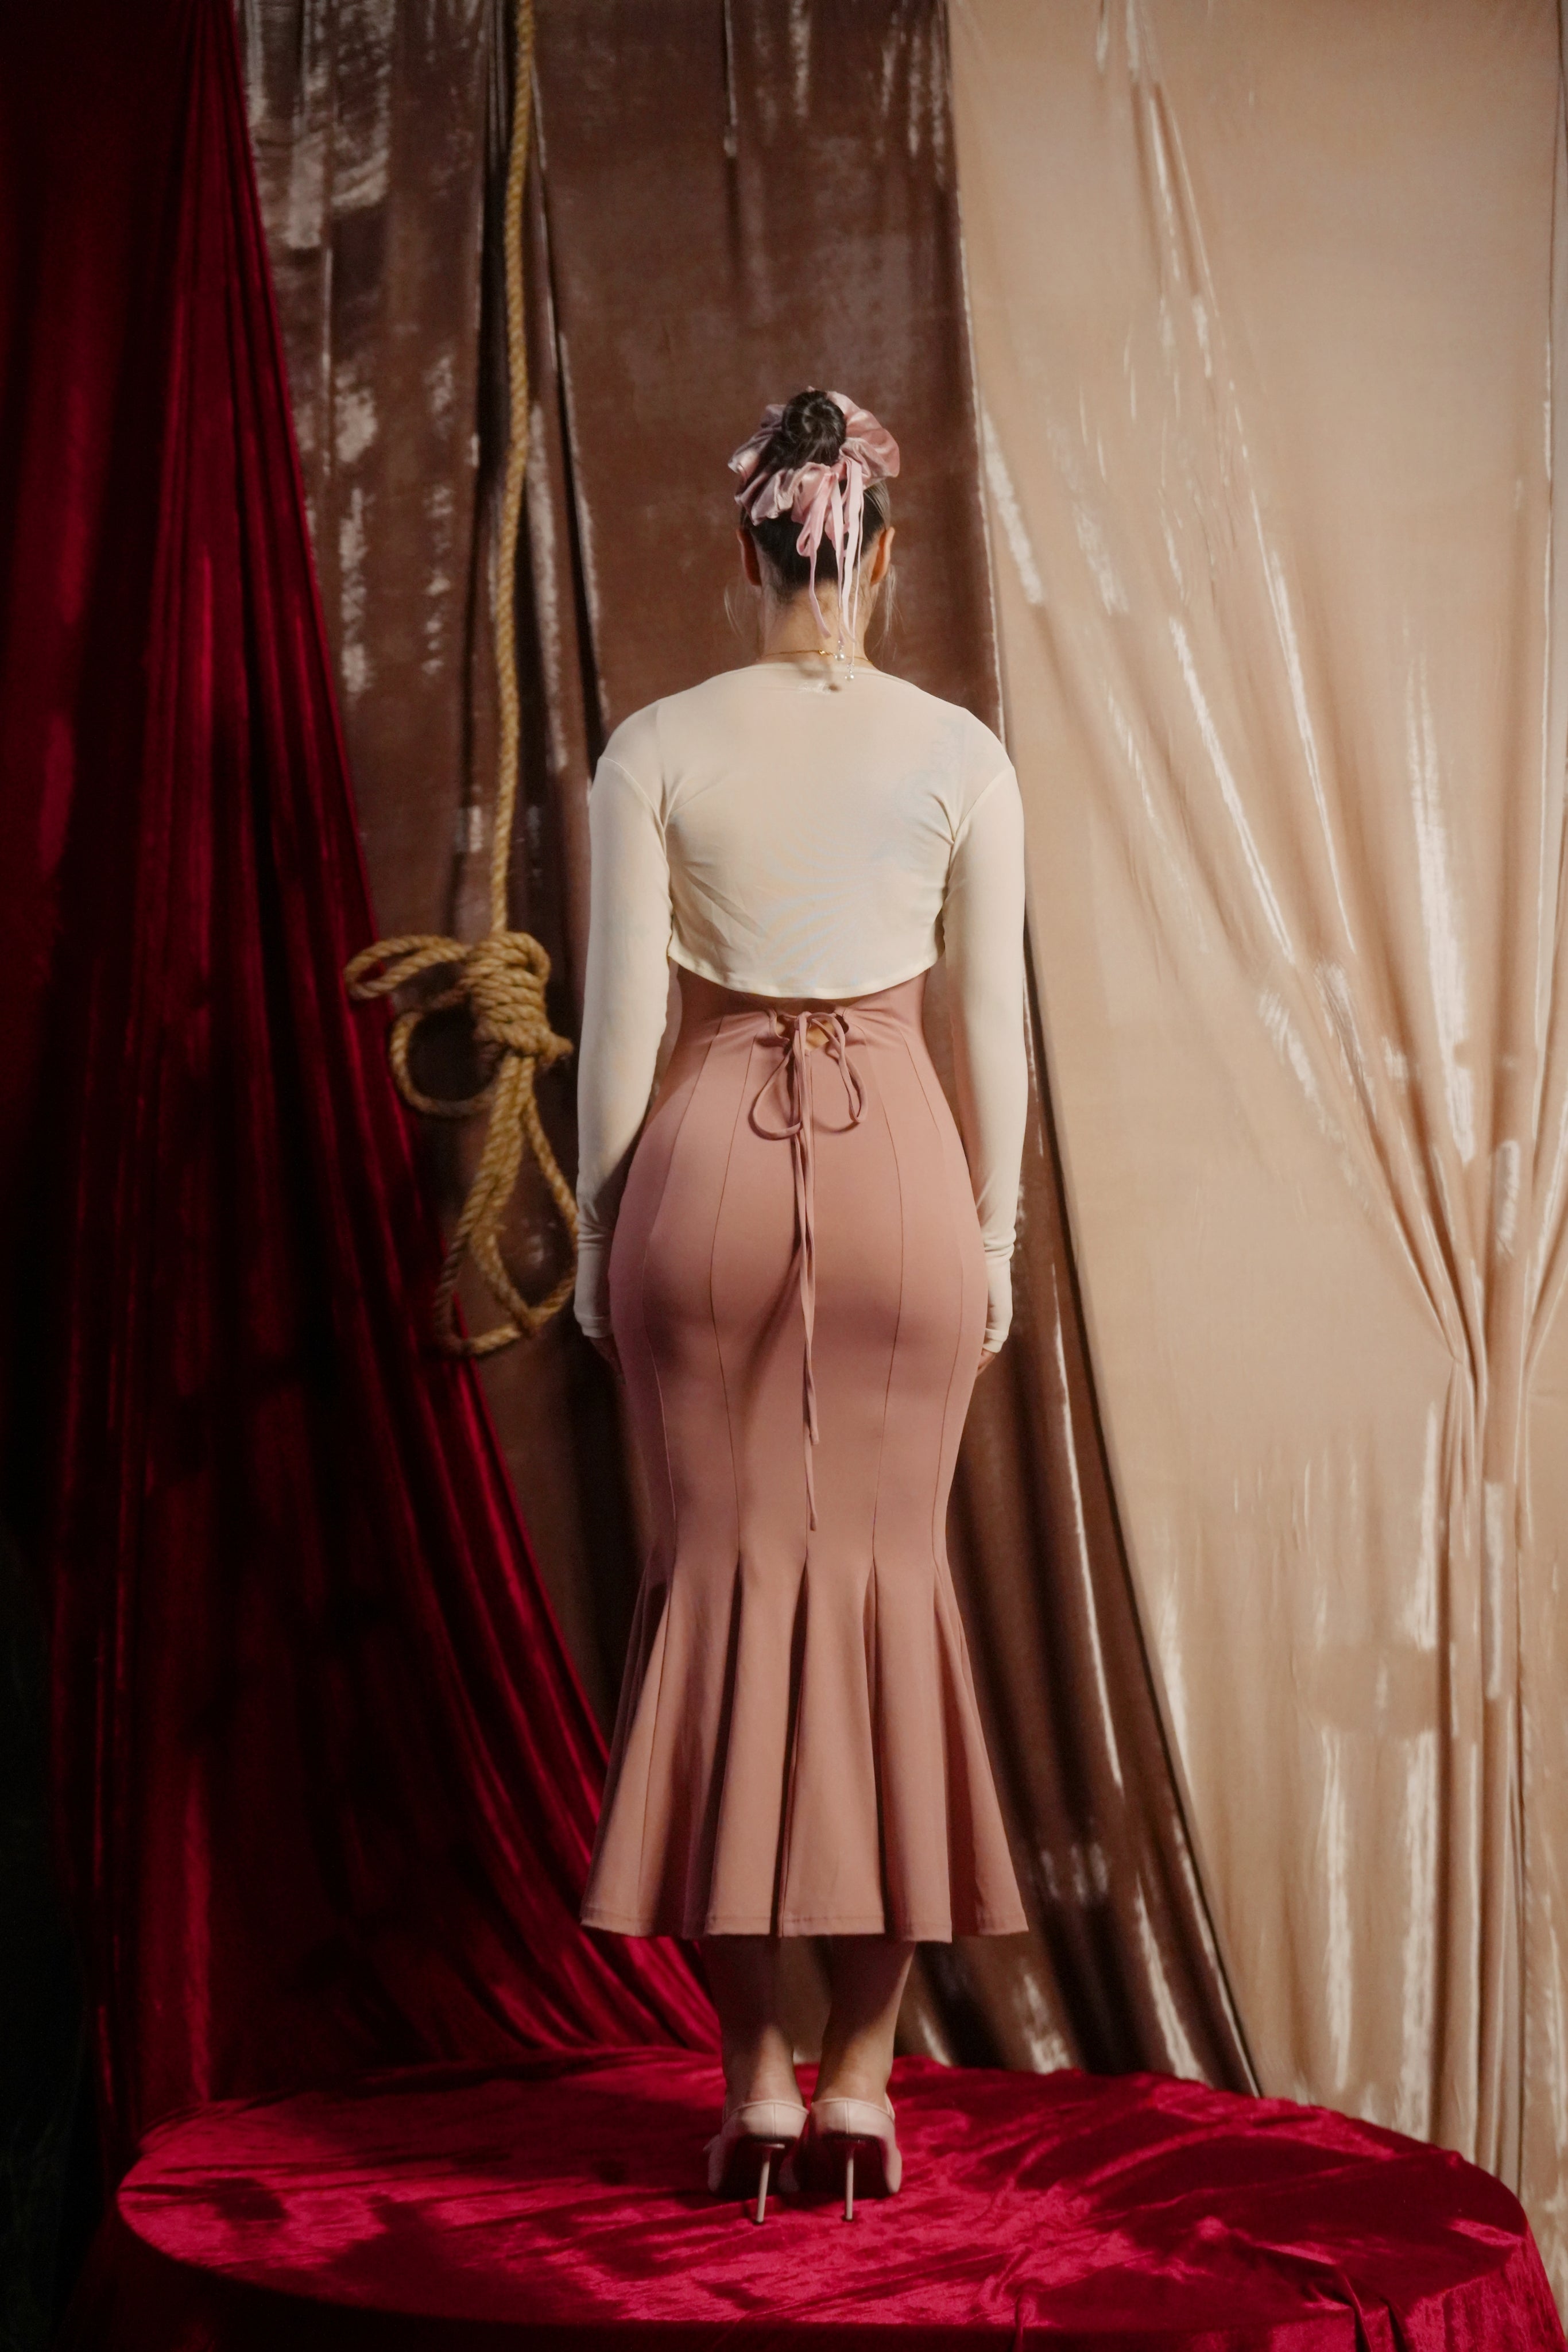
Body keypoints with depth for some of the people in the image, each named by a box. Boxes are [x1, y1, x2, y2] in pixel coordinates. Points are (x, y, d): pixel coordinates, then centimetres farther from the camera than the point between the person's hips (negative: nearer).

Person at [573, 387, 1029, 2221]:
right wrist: (996, 1233, 12)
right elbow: (993, 1023, 2)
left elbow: (620, 1015, -3)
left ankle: (755, 2084, 9)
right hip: (900, 1165, 1)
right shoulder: (963, 757, 0)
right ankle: (861, 2079, 11)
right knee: (887, 1583, 8)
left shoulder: (656, 748, -2)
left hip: (708, 1153, 0)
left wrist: (597, 1229, 7)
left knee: (725, 1577, 6)